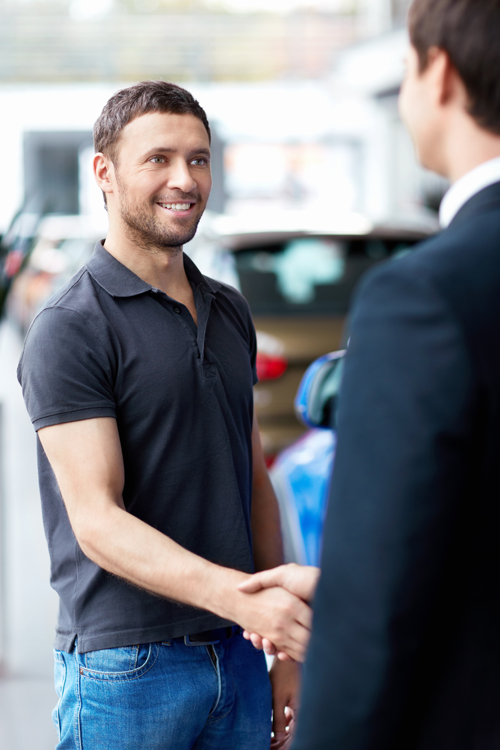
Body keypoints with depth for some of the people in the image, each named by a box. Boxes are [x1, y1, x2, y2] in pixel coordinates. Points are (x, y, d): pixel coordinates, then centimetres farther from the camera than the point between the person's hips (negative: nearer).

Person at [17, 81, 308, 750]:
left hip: (237, 657, 6)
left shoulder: (230, 312, 11)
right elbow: (96, 520, -19)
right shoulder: (70, 329, -11)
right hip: (127, 667, -6)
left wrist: (286, 643, 12)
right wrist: (239, 597, -31)